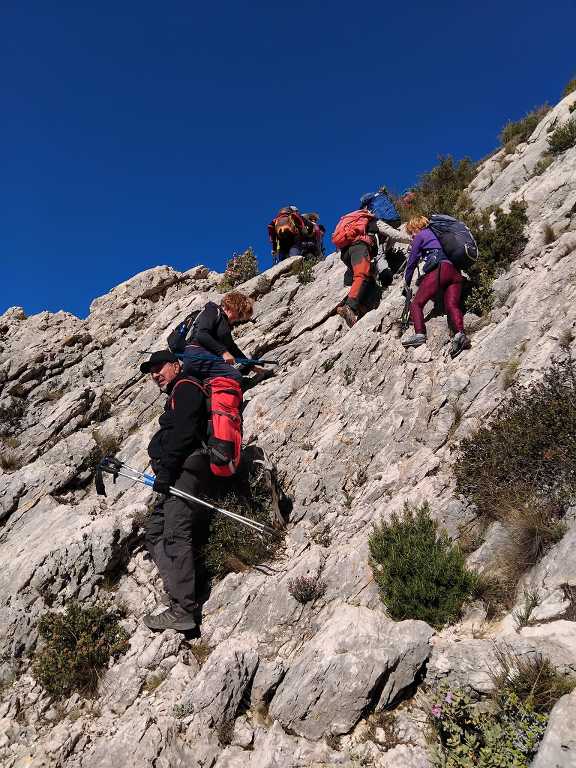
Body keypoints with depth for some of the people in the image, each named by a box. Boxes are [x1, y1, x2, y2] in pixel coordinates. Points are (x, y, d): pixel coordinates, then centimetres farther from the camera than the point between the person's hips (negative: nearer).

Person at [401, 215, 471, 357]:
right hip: (456, 272, 7)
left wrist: (407, 281, 30)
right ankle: (460, 334, -38)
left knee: (416, 303, -3)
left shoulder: (420, 236, 15)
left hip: (439, 269, -6)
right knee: (452, 305, -12)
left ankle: (419, 334, -24)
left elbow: (412, 261, 18)